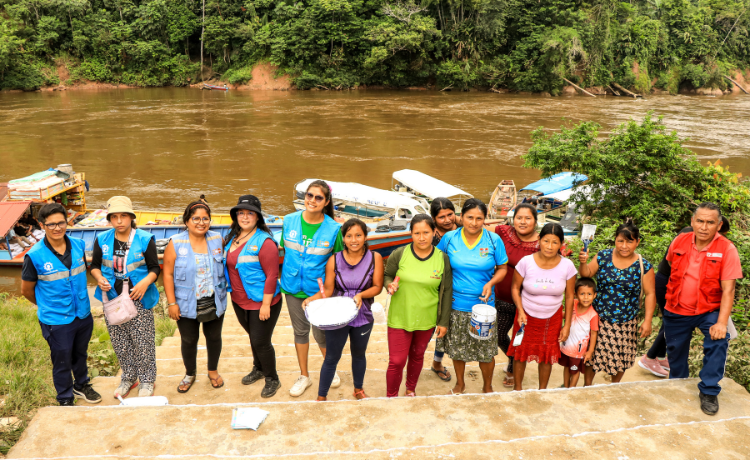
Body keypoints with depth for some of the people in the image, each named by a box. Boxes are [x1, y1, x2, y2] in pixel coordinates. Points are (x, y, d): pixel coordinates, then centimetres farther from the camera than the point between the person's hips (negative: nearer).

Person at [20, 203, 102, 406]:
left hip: (83, 314, 4)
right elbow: (26, 290, -5)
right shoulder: (34, 256, -17)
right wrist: (48, 306, 7)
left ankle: (81, 385, 48)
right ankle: (66, 401, 31)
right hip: (56, 321, -4)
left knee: (80, 355, 24)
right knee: (62, 362, 11)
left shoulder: (78, 245, -5)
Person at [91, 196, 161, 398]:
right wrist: (99, 278, -9)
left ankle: (147, 381, 19)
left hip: (139, 299, -3)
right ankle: (128, 378, 32)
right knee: (119, 343, 12)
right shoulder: (102, 240, 2)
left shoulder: (145, 239, -6)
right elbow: (95, 265, 12)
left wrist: (146, 282, -21)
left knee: (143, 342, 1)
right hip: (113, 299, 3)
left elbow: (155, 268, -1)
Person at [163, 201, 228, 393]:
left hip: (214, 302, 2)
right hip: (187, 304, -2)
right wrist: (171, 303, -11)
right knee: (189, 340, 12)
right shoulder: (175, 243, -10)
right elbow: (168, 274, -8)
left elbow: (224, 265, 9)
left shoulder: (217, 239, -2)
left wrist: (223, 291, 7)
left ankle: (213, 370, 39)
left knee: (214, 337, 16)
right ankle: (190, 374, 37)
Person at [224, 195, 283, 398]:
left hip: (261, 302, -7)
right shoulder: (233, 238, 4)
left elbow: (272, 275, -21)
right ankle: (258, 369, 45)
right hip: (239, 301, 7)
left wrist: (266, 305, -21)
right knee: (253, 337, 23)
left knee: (261, 342, 2)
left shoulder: (264, 242, -20)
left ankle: (272, 380, 23)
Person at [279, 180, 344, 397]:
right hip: (292, 287, 3)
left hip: (319, 290, -3)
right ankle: (304, 376, 33)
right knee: (300, 331, 16)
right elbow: (284, 251, 8)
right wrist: (285, 275, 7)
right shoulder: (289, 221, -4)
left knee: (320, 333, 7)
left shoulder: (333, 228, -12)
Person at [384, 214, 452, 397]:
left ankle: (411, 390, 45)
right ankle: (391, 398, 22)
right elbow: (387, 276, 5)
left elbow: (446, 292, 1)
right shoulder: (399, 254, -9)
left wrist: (443, 322, 2)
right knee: (396, 361, -1)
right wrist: (390, 285, -19)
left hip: (426, 320, 2)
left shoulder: (442, 258, -5)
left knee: (417, 356, 20)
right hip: (400, 318, -1)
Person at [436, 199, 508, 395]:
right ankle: (460, 384, 40)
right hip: (456, 305, 1)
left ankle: (487, 387, 33)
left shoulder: (494, 240, -7)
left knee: (486, 351, 7)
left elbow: (502, 268, 2)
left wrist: (491, 283, -17)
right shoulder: (449, 238, -5)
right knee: (457, 348, 15)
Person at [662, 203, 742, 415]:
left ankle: (709, 391, -9)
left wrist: (722, 323, -30)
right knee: (675, 351, 15)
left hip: (708, 310, -3)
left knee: (718, 341, -28)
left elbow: (728, 290, -22)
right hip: (676, 311, 3)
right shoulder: (679, 242, -8)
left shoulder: (726, 250, -18)